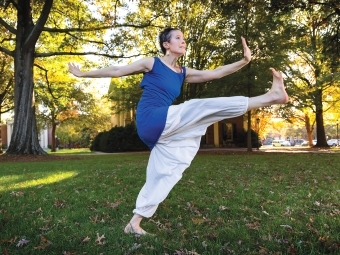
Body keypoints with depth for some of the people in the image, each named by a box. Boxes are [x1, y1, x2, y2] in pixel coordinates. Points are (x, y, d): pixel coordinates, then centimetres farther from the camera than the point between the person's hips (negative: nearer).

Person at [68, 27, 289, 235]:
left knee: (162, 178, 8)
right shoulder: (151, 63, 4)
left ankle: (134, 223, 17)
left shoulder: (184, 73, 19)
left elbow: (215, 73, 12)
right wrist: (83, 74, 12)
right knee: (208, 106, -15)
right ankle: (271, 96, -13)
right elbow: (116, 71, 7)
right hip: (152, 122, -8)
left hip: (162, 131, 8)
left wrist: (244, 61, 3)